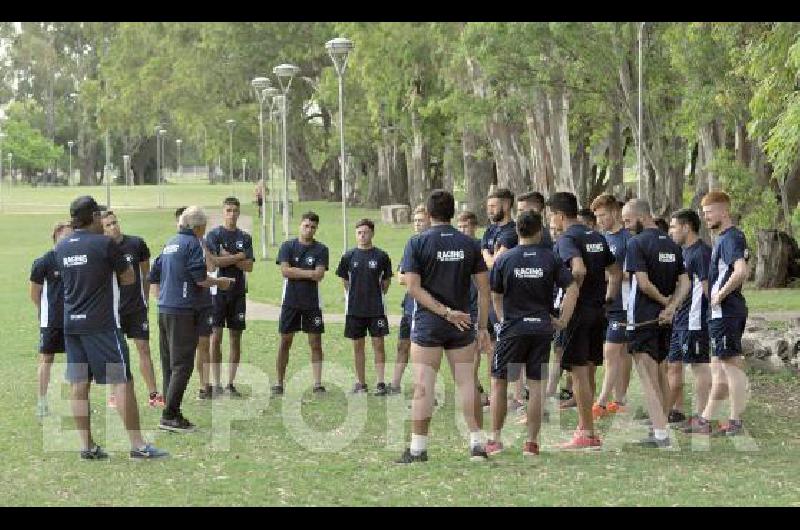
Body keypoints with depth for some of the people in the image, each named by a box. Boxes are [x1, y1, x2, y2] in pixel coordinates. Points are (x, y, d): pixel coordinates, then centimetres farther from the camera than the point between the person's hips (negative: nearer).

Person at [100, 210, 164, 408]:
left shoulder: (136, 243, -2)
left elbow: (146, 273, 9)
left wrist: (145, 298, 8)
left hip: (137, 306, 1)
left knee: (144, 348, 0)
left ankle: (153, 394, 3)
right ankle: (114, 394, 16)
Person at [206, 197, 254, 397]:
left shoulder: (245, 237, 11)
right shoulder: (213, 235, 0)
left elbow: (249, 266, 1)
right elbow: (214, 262, -12)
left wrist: (227, 258, -8)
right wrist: (239, 257, -5)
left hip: (238, 292, 4)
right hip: (218, 291, -4)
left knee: (236, 339, 3)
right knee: (216, 337, -6)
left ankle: (231, 383, 9)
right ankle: (216, 383, -1)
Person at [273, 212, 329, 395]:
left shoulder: (321, 249, 2)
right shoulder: (287, 246, 3)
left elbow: (319, 275, -10)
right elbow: (285, 271, -10)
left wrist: (296, 272, -11)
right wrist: (309, 273, -11)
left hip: (312, 303, 0)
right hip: (290, 302, 0)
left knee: (316, 343, -1)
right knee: (285, 342, 4)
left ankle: (318, 383, 2)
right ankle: (279, 383, 10)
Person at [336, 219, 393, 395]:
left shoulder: (381, 256, -1)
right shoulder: (349, 256, 3)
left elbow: (386, 281, 7)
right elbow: (345, 281, 12)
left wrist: (376, 295, 4)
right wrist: (355, 297, 7)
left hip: (376, 309, -2)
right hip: (354, 308, 2)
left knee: (378, 345, -4)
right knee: (358, 346, 7)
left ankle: (380, 383, -2)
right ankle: (361, 383, 15)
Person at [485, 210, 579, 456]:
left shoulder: (504, 259, -2)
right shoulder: (551, 258, -1)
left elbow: (496, 296, 5)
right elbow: (572, 288, -5)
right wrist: (563, 319, 0)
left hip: (512, 328, -1)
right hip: (542, 328, 1)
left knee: (498, 382, 10)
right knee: (536, 385, 6)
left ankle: (496, 439, 10)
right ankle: (532, 442, 6)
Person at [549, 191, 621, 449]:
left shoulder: (567, 239, -11)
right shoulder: (597, 237, 14)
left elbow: (579, 269, -28)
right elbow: (616, 271, 17)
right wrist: (607, 299, 16)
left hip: (577, 311, -8)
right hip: (598, 311, 8)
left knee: (579, 372, -4)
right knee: (588, 371, 14)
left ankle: (587, 433, -3)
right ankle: (585, 427, 21)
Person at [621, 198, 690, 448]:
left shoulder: (636, 243, -12)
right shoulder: (672, 245, 11)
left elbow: (642, 282, -21)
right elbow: (685, 282, 6)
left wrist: (662, 299, -5)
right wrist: (670, 307, -6)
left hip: (642, 319, -8)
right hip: (665, 319, 8)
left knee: (648, 378, -7)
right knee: (661, 375, 17)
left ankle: (661, 434, -14)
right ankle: (659, 430, 24)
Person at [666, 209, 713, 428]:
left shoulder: (701, 253, -15)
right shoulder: (682, 252, 16)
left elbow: (707, 286, -17)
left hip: (694, 321, -10)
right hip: (677, 320, 10)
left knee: (699, 366, -3)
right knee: (673, 365, 13)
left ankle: (700, 415, 1)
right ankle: (675, 411, 22)